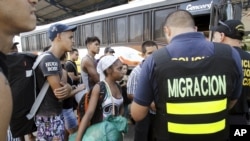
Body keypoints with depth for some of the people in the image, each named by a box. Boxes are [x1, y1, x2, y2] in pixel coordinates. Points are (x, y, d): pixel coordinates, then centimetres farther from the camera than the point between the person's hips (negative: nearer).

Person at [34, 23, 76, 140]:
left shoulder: (55, 59, 10)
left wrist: (67, 87, -16)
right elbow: (59, 94, -23)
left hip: (56, 113, 9)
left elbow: (63, 83, 8)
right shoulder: (49, 59, -22)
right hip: (49, 116, -9)